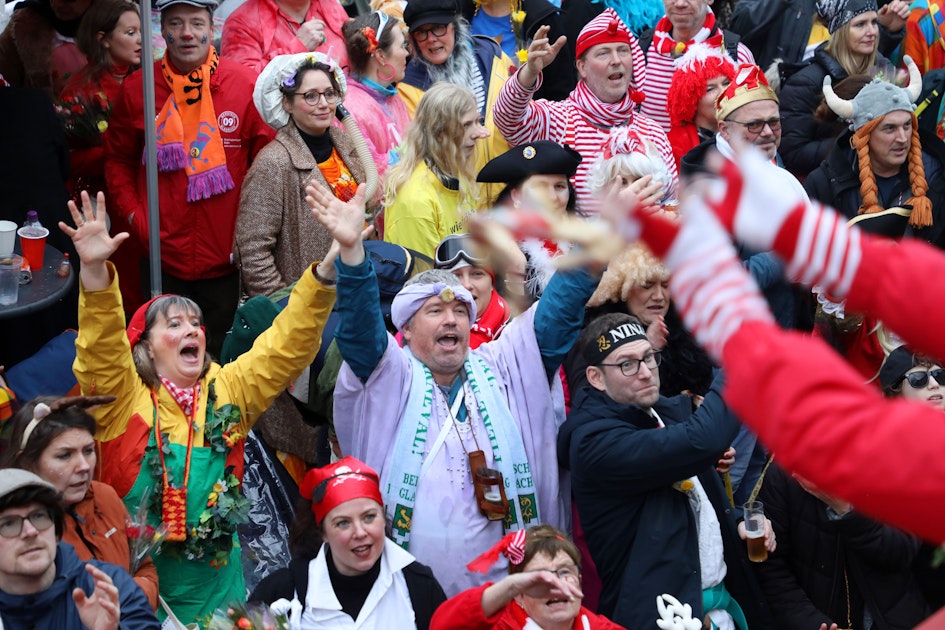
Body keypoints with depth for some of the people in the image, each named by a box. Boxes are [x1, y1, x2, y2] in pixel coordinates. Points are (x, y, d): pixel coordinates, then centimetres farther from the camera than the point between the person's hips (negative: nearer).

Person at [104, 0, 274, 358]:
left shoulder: (244, 86, -4)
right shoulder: (136, 89, -1)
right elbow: (118, 160, 9)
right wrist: (133, 217, -3)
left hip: (226, 261, -1)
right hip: (162, 258, 1)